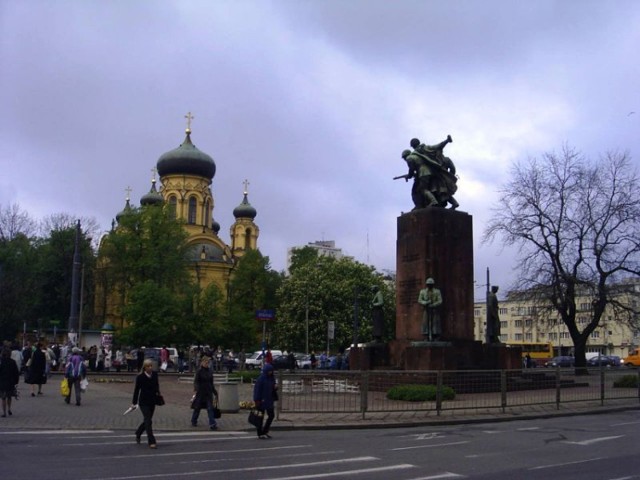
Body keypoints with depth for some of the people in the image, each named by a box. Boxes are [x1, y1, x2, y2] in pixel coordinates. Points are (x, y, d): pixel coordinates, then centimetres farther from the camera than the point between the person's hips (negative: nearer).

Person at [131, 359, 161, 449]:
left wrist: (157, 392, 3)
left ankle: (138, 434, 43)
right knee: (148, 421, -10)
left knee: (147, 421, 17)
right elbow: (137, 389, -5)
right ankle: (151, 442, -9)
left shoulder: (155, 375, 0)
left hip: (152, 401, 5)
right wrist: (134, 402, -2)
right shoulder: (140, 377, -12)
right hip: (143, 402, -5)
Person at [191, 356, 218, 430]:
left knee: (210, 408, -5)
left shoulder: (210, 371, 8)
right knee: (197, 407, 10)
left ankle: (212, 424, -10)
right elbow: (196, 381, -14)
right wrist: (195, 390, -30)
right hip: (200, 392, -4)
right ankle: (193, 422, 30)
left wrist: (215, 392, 18)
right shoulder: (199, 371, -7)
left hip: (209, 392, 4)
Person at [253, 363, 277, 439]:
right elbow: (257, 389, -16)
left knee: (271, 415, 8)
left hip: (269, 400, 7)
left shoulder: (272, 378, 7)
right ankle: (260, 433, 10)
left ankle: (265, 431, 22)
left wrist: (275, 387, -5)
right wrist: (257, 400, -19)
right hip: (261, 400, -7)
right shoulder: (261, 378, -15)